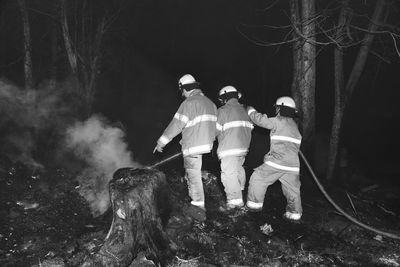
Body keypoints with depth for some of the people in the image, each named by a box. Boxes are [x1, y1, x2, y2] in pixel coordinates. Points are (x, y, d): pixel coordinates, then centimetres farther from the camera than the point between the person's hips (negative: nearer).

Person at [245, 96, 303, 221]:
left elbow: (260, 120, 2)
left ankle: (254, 204, 11)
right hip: (293, 164, 7)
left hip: (277, 162, -7)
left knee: (258, 178, 7)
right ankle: (295, 212, 14)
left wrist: (250, 110, 18)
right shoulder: (294, 124, 18)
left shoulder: (278, 121, -3)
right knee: (292, 188, 13)